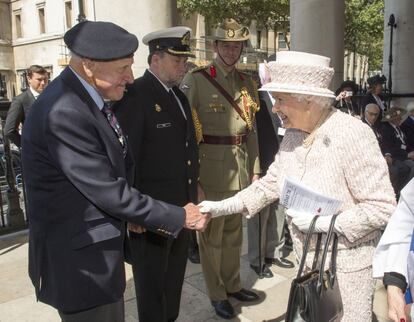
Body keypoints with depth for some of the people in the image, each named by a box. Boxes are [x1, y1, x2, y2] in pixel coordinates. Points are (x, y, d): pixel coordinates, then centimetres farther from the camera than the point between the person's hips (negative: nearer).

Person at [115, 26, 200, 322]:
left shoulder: (179, 95, 11)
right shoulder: (135, 96, -16)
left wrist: (193, 192, 15)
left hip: (180, 209, 8)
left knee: (174, 281, 22)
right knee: (152, 286, 11)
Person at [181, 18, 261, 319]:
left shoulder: (247, 82, 10)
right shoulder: (195, 80, -8)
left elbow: (251, 129, 13)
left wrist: (255, 168, 12)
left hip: (241, 166, 6)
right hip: (211, 167, -5)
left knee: (234, 230, 18)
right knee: (211, 233, 8)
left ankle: (233, 284, 37)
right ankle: (217, 294, 26)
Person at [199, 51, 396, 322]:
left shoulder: (353, 134, -23)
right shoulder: (293, 134, 0)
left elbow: (382, 207, -20)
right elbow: (271, 183, 8)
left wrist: (320, 222, -23)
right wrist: (224, 206, 0)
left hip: (348, 264, -6)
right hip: (309, 260, 7)